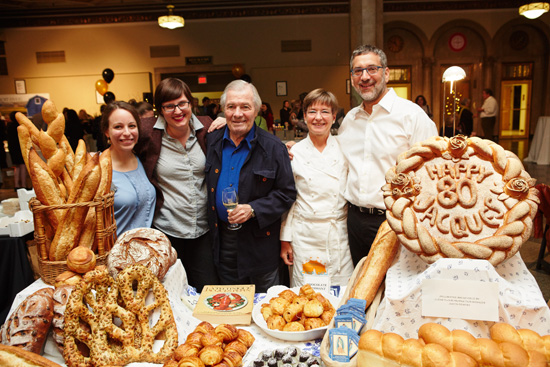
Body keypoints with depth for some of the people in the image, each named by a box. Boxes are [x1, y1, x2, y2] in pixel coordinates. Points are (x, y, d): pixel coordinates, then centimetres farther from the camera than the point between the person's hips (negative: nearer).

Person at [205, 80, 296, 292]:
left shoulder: (273, 147, -8)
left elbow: (287, 194, -8)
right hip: (222, 241, 4)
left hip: (260, 241, -3)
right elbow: (208, 187, 11)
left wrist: (253, 209, -20)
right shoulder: (211, 142, 3)